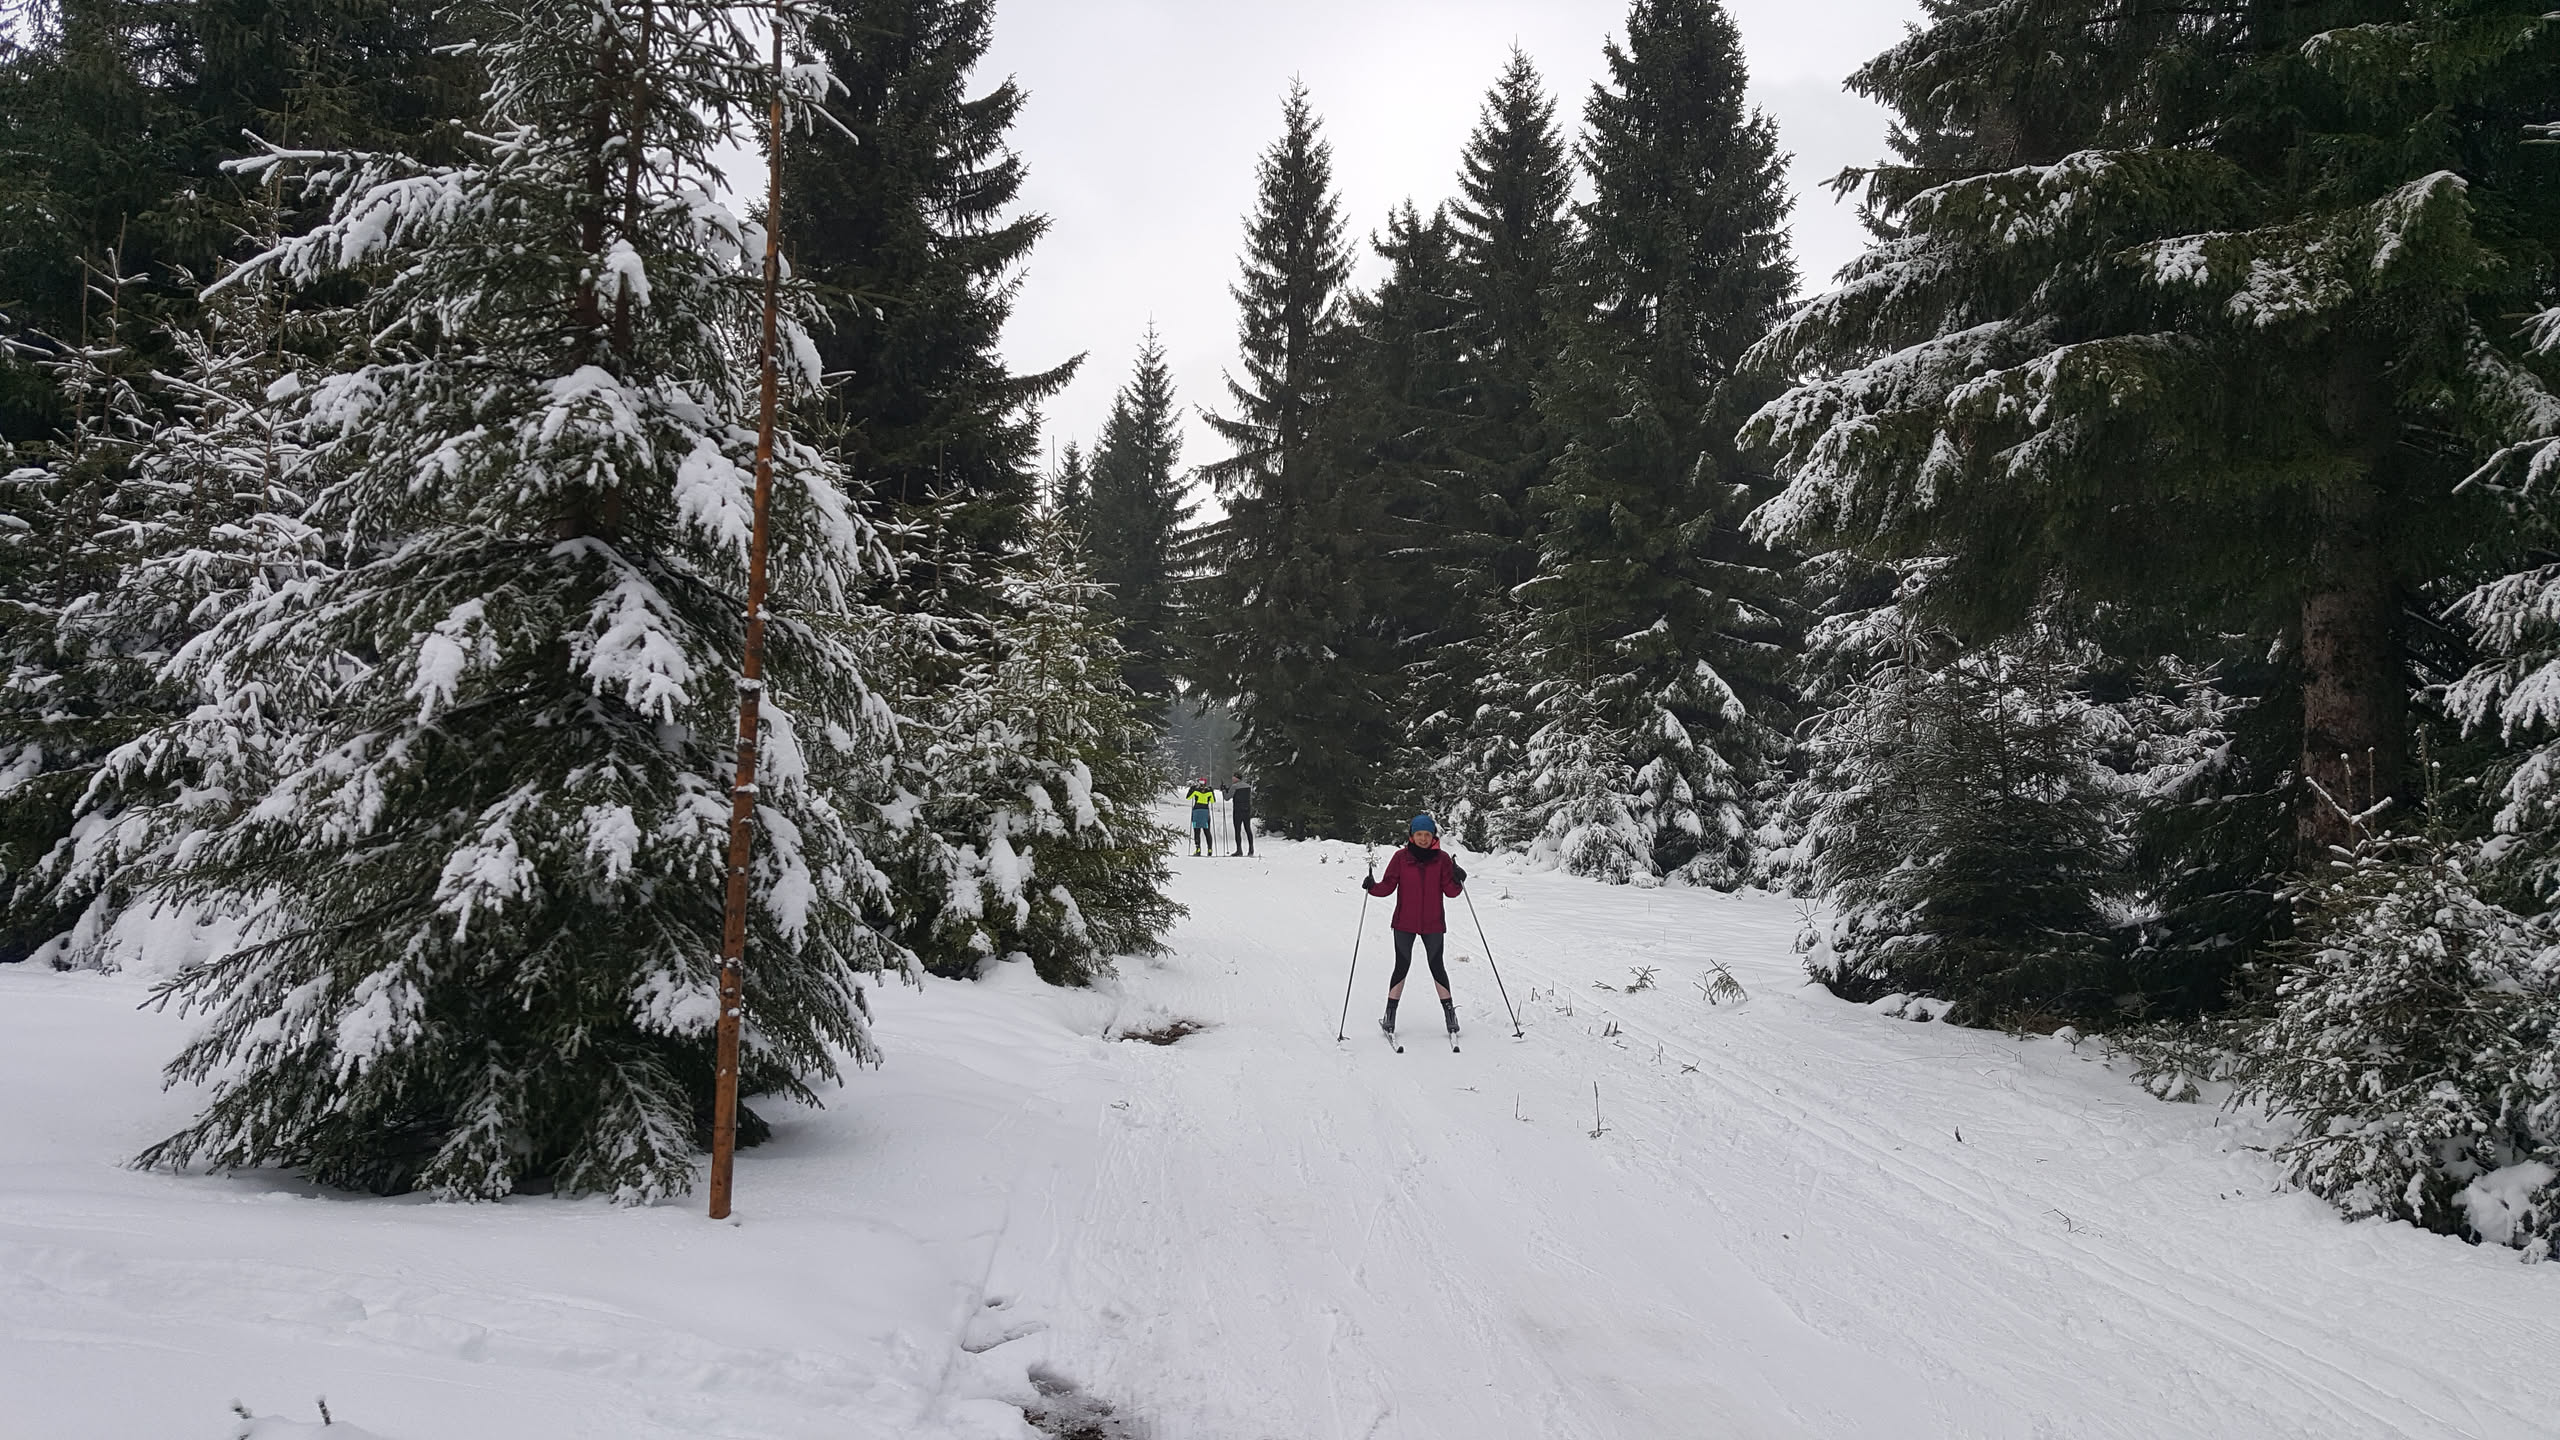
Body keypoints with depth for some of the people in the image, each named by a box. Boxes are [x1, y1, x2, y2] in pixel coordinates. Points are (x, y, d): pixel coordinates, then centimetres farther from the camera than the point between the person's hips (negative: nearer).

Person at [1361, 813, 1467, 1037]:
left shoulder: (1442, 858, -1)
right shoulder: (1401, 857, -2)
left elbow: (1450, 892, -3)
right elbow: (1388, 886, -2)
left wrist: (1457, 881, -23)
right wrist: (1373, 887, -20)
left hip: (1433, 924, 0)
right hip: (1405, 923, 0)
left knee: (1436, 966, 4)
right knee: (1402, 966, 2)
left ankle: (1449, 1011, 15)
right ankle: (1390, 1014, 9)